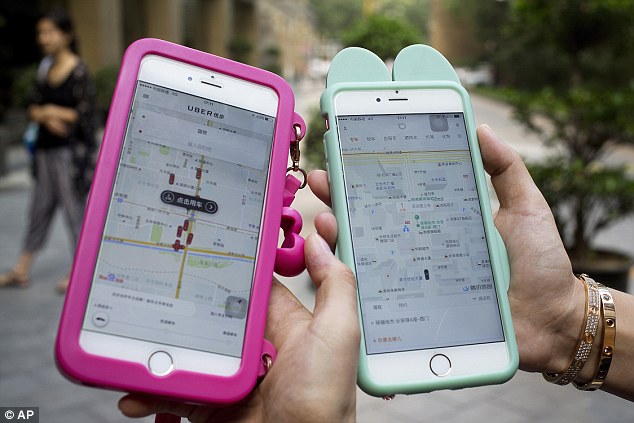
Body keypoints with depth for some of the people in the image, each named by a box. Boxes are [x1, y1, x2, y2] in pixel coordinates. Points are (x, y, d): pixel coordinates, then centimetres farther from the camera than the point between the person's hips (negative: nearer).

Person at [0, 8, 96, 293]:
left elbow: (84, 115, -14)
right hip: (45, 149, 7)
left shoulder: (79, 72, -9)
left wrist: (50, 110, -4)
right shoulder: (45, 69, 12)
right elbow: (33, 110, 10)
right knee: (40, 208, 14)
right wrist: (47, 117, -11)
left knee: (73, 208, 1)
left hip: (69, 151, -7)